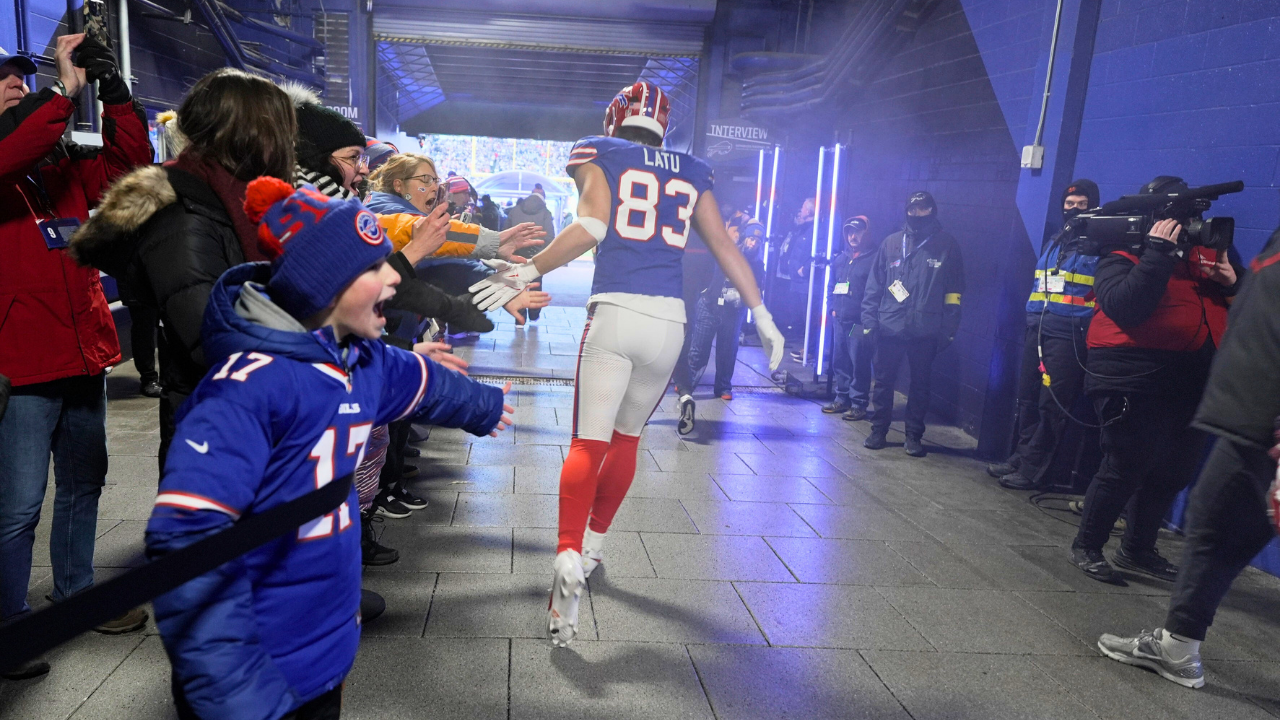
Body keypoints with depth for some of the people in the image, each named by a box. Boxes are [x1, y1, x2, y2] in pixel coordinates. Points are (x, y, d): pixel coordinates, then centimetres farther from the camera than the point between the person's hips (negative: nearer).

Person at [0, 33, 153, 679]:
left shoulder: (63, 164, 11)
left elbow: (129, 162, 4)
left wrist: (113, 91, -6)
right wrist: (65, 89, -20)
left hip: (83, 353, 7)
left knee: (83, 484, 19)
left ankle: (75, 595, 36)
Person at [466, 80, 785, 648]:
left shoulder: (599, 157, 9)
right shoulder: (691, 173, 19)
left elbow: (592, 226, -9)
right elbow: (726, 248, 17)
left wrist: (528, 272, -4)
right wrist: (762, 315, 22)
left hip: (614, 313, -3)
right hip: (670, 320, 4)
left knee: (588, 442, -3)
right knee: (627, 438, 18)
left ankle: (569, 558, -22)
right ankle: (593, 544, 31)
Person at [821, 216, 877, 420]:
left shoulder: (874, 258, -5)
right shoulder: (840, 258, 16)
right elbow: (832, 285, 25)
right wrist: (833, 307, 13)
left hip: (860, 321, -7)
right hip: (839, 318, 7)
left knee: (859, 362, -5)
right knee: (839, 360, 11)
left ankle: (858, 404, 2)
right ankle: (842, 398, 22)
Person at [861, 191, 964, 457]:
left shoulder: (947, 245, 3)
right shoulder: (891, 243, 6)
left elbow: (954, 291, 3)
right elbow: (874, 285, 7)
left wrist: (949, 328, -2)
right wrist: (869, 320, 0)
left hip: (926, 331, -1)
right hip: (889, 327, 1)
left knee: (920, 384, 7)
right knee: (883, 380, 7)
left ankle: (914, 436, 18)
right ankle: (878, 430, 20)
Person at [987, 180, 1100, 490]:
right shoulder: (1054, 242, 20)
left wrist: (1091, 331, -16)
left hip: (1068, 337, -7)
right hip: (1037, 331, 7)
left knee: (1051, 406, -4)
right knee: (1027, 398, 10)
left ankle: (1032, 470, 3)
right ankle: (1022, 457, 22)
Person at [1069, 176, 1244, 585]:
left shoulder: (1211, 249, 15)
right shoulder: (1121, 259, -3)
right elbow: (1124, 307, -22)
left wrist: (1233, 282, -5)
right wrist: (1159, 253, -21)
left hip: (1193, 382, 7)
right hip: (1134, 380, -7)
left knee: (1174, 471, 13)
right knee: (1125, 467, -4)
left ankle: (1138, 550, 29)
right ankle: (1086, 547, 13)